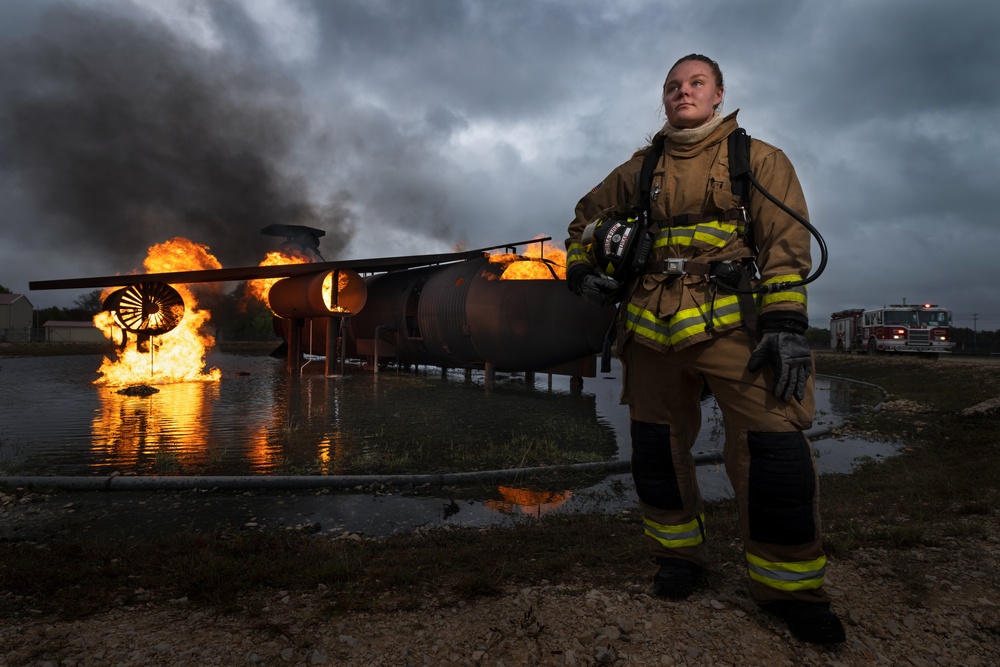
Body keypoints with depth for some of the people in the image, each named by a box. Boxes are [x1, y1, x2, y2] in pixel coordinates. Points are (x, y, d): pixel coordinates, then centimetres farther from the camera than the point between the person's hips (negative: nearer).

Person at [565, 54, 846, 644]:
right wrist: (582, 268, 14)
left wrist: (786, 323, -13)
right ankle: (680, 558, 29)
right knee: (657, 449, 8)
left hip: (733, 325, -3)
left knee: (775, 452, -12)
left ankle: (789, 588, 9)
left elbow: (786, 243, -2)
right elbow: (588, 215, 30)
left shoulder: (758, 160, 8)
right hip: (652, 329, 4)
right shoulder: (640, 171, 17)